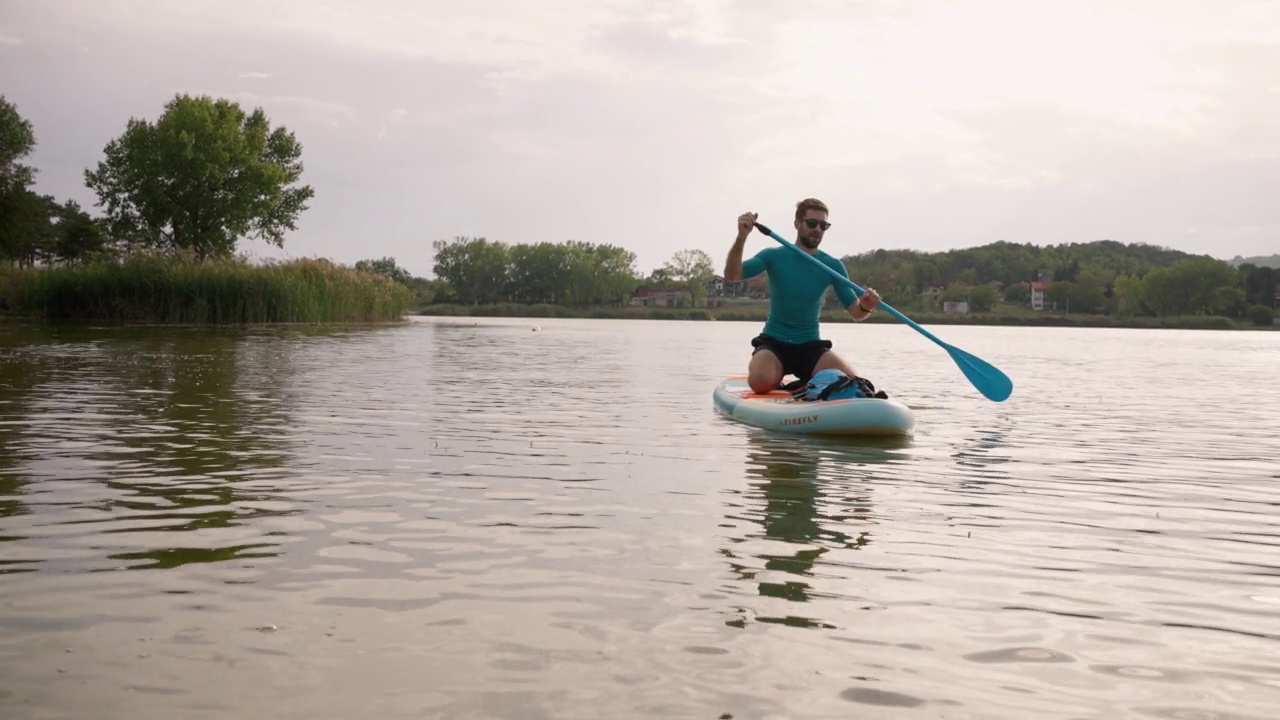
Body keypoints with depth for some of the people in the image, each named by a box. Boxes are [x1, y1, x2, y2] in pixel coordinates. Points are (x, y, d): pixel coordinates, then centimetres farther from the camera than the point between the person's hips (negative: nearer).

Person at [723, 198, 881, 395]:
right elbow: (731, 276, -17)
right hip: (773, 344, -2)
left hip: (811, 347, 2)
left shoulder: (833, 267, 2)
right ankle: (776, 386, 6)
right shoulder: (774, 256, -3)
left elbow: (855, 313, -2)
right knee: (761, 381, -33)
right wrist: (741, 237, -33)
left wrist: (865, 307, -28)